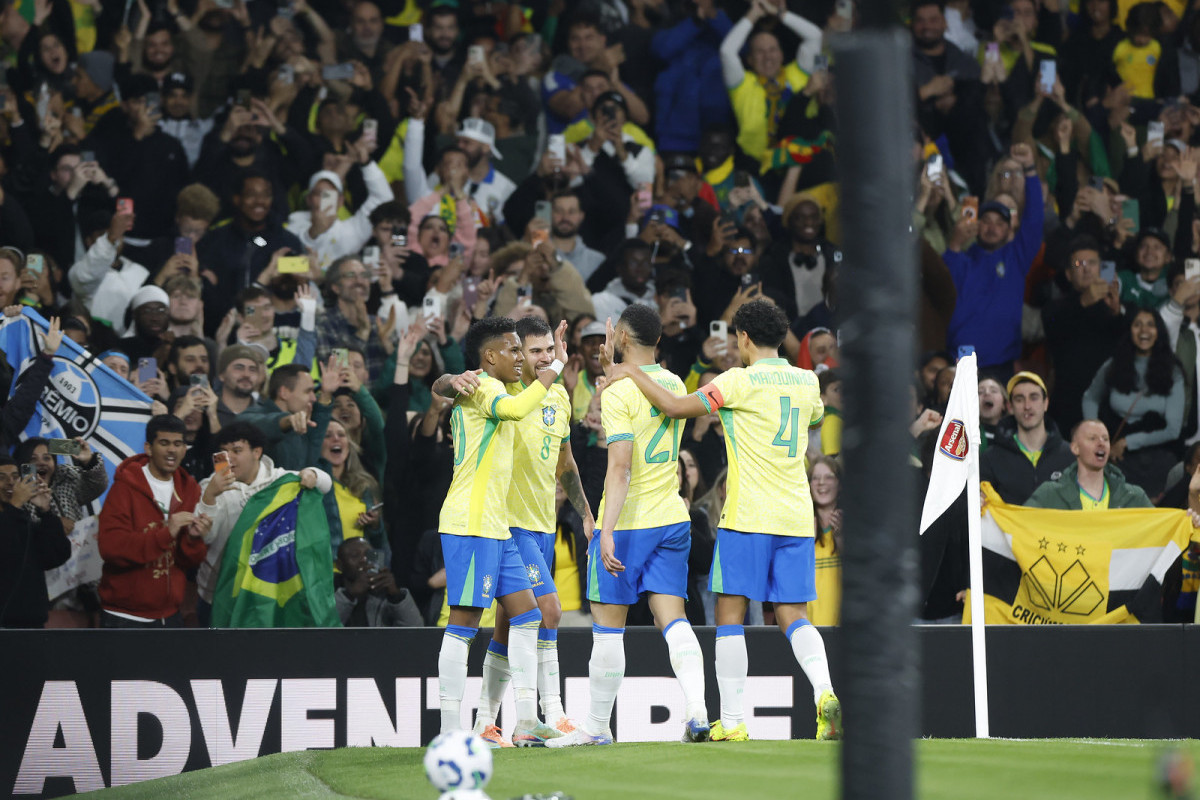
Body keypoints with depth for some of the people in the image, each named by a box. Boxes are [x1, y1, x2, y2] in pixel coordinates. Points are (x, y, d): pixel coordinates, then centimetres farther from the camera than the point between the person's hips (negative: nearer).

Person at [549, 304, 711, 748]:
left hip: (627, 523, -7)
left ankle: (597, 725, 10)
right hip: (673, 518, 7)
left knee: (607, 625, 3)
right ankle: (696, 708, -18)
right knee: (672, 618, 1)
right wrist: (612, 364, 25)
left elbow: (620, 466, -22)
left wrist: (608, 532, -26)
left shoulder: (619, 391, -14)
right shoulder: (673, 385, 10)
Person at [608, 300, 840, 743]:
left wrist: (632, 374, 4)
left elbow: (675, 407, -10)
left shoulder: (741, 381, -8)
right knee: (793, 615, 6)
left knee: (730, 614, 2)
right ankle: (825, 692, -19)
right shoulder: (806, 381, 10)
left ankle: (732, 722, 0)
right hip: (797, 515, 5)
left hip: (748, 517, -5)